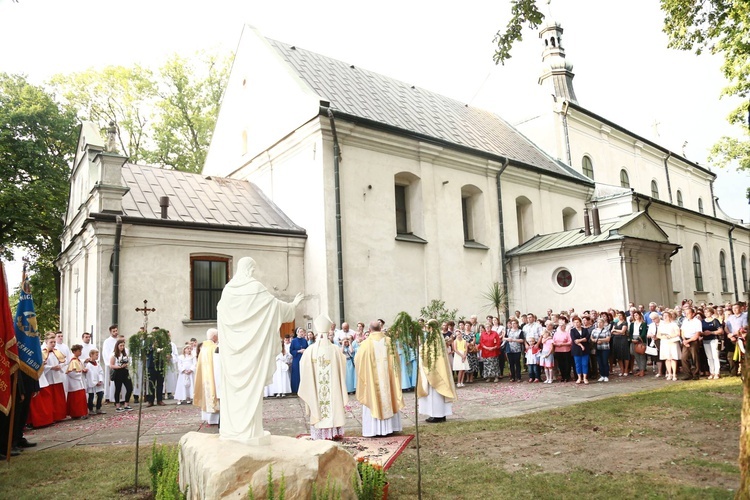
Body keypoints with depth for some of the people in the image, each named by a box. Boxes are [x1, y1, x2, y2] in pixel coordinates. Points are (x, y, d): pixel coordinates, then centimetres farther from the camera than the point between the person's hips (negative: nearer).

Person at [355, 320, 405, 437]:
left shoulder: (366, 343, -11)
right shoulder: (389, 341, -3)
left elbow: (357, 360, -2)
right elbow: (396, 360, 6)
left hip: (372, 378, -3)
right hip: (387, 377, 3)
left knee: (372, 401, 5)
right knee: (388, 400, 13)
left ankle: (372, 429, 7)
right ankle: (389, 427, 21)